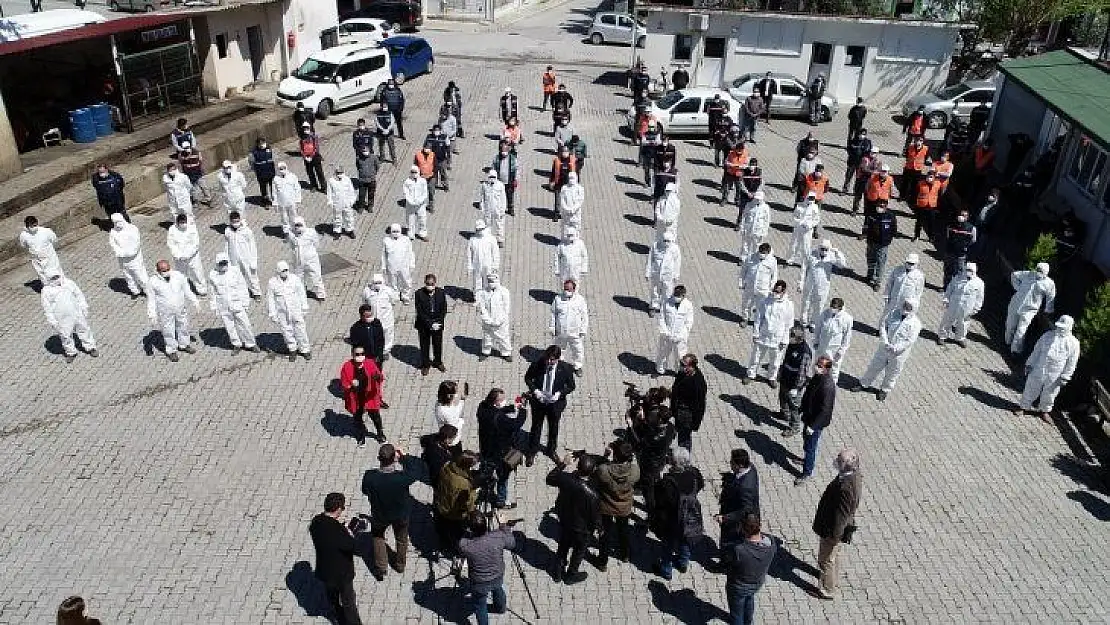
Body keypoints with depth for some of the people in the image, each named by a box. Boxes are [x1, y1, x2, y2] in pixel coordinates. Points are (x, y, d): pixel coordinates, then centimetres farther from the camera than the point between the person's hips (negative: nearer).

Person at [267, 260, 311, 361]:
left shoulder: (295, 279, -7)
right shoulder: (272, 283, -10)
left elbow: (301, 294, 3)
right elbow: (270, 300, -3)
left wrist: (304, 308, 5)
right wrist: (272, 314, -2)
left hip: (296, 311, 0)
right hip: (282, 313, 0)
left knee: (300, 330, 6)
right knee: (287, 332, 10)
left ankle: (305, 349, 21)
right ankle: (292, 350, 29)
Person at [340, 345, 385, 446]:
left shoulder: (370, 363, -12)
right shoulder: (347, 367, -15)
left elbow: (379, 376, -14)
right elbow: (343, 385, -8)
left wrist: (378, 377, -38)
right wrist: (351, 385, -30)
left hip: (370, 396, 1)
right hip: (355, 399, 0)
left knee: (375, 416, 16)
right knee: (358, 418, 17)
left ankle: (380, 434, 43)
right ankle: (361, 437, 43)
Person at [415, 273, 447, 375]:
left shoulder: (441, 293, -5)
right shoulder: (419, 294, -13)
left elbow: (444, 310, -2)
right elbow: (420, 312, -14)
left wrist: (438, 323, -13)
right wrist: (430, 324, -19)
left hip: (438, 324, 2)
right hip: (424, 325, -2)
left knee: (438, 344, 16)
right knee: (425, 345, 10)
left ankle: (438, 362, 38)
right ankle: (425, 365, 28)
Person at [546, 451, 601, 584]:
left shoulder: (565, 479, -28)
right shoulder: (592, 494, -37)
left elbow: (549, 479, -4)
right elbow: (596, 518, -21)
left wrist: (562, 464, 1)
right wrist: (596, 527, 1)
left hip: (564, 522, 4)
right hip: (582, 529, -3)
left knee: (563, 547, 31)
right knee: (579, 552, 27)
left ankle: (557, 573, 52)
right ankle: (571, 575, 50)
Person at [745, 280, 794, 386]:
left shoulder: (788, 305, -10)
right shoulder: (766, 301, -7)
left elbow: (788, 325, -4)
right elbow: (758, 318, 0)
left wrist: (784, 340, -3)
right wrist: (755, 333, 0)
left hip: (777, 338, -1)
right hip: (762, 336, 1)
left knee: (775, 361, 13)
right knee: (756, 357, 12)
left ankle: (771, 378, 34)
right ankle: (751, 374, 32)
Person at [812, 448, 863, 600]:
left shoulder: (846, 488, -39)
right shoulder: (853, 476, -9)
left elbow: (842, 515, -30)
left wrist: (835, 536, -19)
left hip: (832, 529, -9)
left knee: (826, 559, 13)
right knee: (830, 556, 32)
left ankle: (828, 590, 32)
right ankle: (834, 575, 56)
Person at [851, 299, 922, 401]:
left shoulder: (915, 323, -17)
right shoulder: (894, 313, -6)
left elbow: (909, 341, -20)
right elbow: (883, 325, -4)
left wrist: (895, 348, -27)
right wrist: (885, 341, -16)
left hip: (899, 353, -3)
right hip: (884, 347, 3)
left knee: (892, 373, 15)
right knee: (875, 366, 17)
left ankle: (885, 390, 38)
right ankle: (863, 383, 35)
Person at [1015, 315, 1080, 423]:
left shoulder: (1073, 343, -9)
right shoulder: (1047, 336, -4)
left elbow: (1071, 363, -5)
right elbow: (1036, 351, 5)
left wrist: (1065, 377, -6)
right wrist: (1029, 365, 7)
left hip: (1055, 376, -1)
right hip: (1038, 370, 1)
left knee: (1049, 394, 17)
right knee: (1031, 389, 12)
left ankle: (1045, 411, 40)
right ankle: (1024, 407, 31)